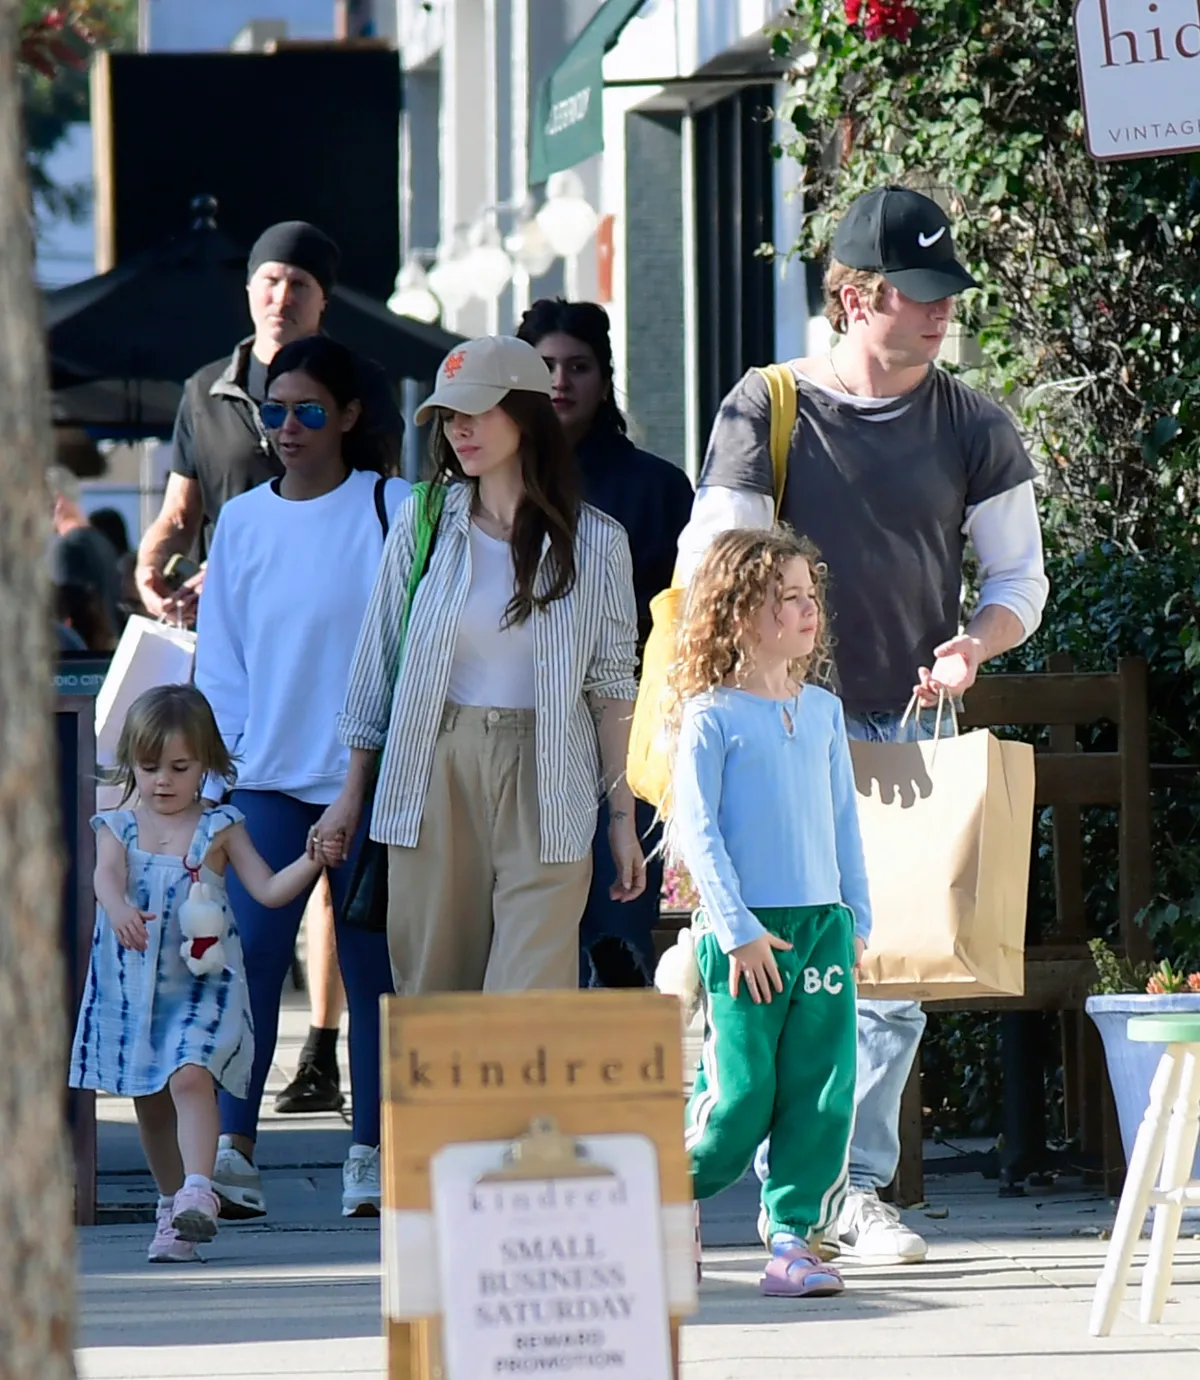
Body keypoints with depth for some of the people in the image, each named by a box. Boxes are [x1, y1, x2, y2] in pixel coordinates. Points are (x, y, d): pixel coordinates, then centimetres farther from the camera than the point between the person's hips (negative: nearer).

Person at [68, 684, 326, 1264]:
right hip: (133, 982, 3)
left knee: (190, 1075, -24)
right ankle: (172, 1203, 24)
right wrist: (119, 910, -36)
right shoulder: (118, 827, 6)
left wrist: (311, 861, -15)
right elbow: (107, 877, -14)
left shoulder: (219, 829, 4)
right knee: (149, 1099, 10)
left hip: (202, 978, -3)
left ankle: (198, 1191, -32)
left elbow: (269, 890, 1)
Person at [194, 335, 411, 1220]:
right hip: (267, 775, 2)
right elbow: (221, 658, 12)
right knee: (252, 952, -12)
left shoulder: (392, 511, -1)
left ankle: (373, 1153, 12)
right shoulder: (242, 522, 9)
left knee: (372, 964, 3)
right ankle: (234, 1150, -16)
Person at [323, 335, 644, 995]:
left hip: (545, 786, -2)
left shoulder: (595, 542, 2)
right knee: (432, 995, 1)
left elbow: (611, 687, 6)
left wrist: (622, 814, 4)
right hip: (435, 778, 2)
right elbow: (378, 661, 11)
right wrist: (352, 793, 11)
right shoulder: (424, 522, 5)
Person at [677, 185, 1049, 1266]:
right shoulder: (767, 411, -2)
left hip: (910, 731, 3)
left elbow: (1020, 576, 10)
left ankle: (861, 1188, 6)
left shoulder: (972, 424, 6)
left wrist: (971, 646, -11)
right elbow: (709, 569, -6)